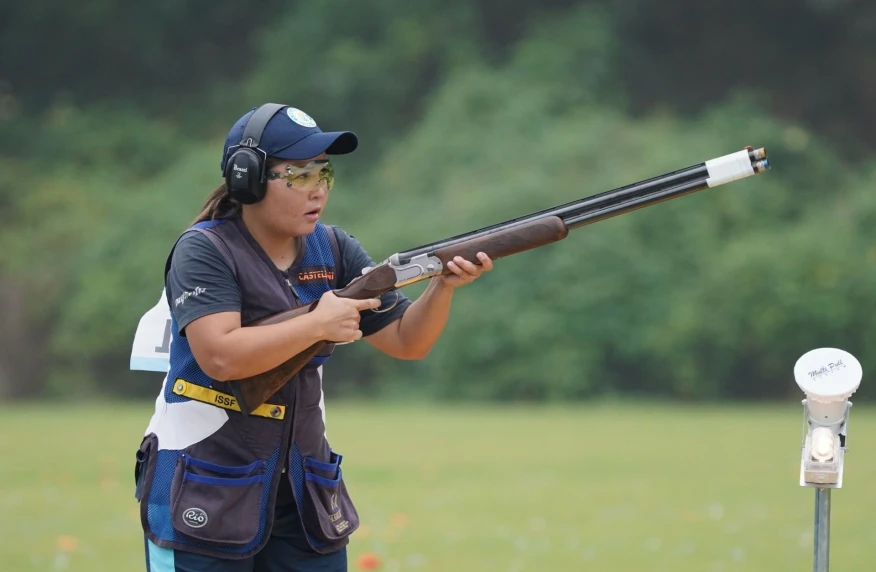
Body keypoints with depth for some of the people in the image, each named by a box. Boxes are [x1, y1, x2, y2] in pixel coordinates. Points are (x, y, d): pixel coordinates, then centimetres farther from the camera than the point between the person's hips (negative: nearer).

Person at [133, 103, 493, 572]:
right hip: (202, 495, -6)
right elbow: (220, 356, -26)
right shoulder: (204, 251, -11)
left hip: (303, 493, 6)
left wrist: (444, 285, -13)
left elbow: (406, 341, 5)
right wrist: (318, 325, -22)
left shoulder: (332, 250, 6)